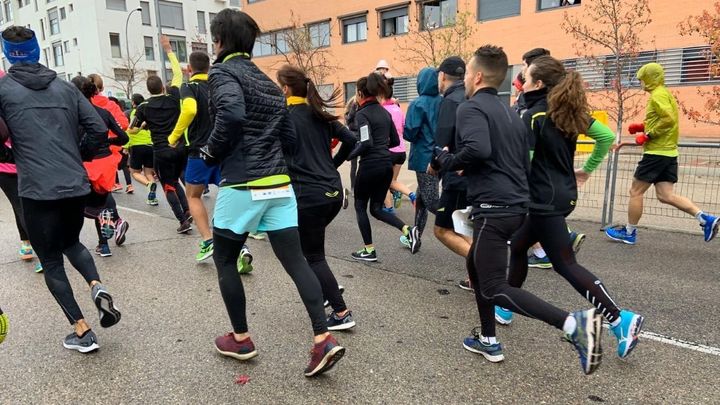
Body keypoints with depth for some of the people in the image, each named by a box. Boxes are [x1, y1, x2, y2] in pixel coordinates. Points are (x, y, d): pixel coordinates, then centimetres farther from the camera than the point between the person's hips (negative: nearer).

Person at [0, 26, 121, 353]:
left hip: (37, 190, -4)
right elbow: (99, 130, 4)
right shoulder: (65, 87, 9)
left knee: (51, 262, 11)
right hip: (76, 186, 4)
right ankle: (97, 286, 2)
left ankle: (82, 332, 9)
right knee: (71, 242, 28)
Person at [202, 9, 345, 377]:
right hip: (279, 185, 6)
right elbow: (289, 141, 15)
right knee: (295, 261, 6)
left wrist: (212, 152, -9)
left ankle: (240, 340, 24)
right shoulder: (268, 83, 18)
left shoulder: (223, 71, -3)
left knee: (224, 260, 13)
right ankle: (323, 340, 1)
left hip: (241, 186, -6)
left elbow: (232, 114, -25)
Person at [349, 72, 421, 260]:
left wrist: (349, 155, -8)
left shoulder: (362, 114, -11)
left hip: (370, 166, -7)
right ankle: (408, 230, -5)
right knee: (376, 208, 16)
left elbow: (366, 143, -22)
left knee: (360, 207, 12)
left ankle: (369, 251, 15)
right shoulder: (384, 112, 12)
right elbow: (395, 141, 14)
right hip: (387, 165, 7)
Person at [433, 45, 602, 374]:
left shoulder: (471, 107, -8)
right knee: (475, 265, 24)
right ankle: (488, 339, 30)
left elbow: (478, 149, -28)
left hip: (494, 208, -9)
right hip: (516, 204, 9)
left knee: (494, 289, -4)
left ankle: (574, 323, -16)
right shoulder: (510, 113, 18)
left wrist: (446, 160, -9)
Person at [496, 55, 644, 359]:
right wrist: (587, 170, 17)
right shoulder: (570, 111, 7)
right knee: (517, 246, 19)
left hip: (545, 200, -9)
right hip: (565, 194, 9)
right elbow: (607, 137, 10)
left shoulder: (533, 116, -16)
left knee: (565, 265, -1)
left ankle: (620, 320, 1)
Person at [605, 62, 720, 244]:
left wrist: (647, 135, -18)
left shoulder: (658, 95, -12)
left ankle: (629, 232, 9)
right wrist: (643, 126, 15)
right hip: (668, 152, 10)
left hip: (656, 152, -10)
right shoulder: (666, 94, 19)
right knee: (666, 195, 6)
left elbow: (669, 119, -24)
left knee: (635, 191, 0)